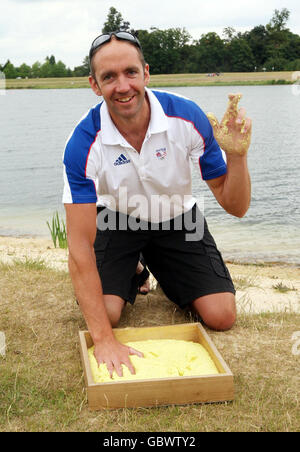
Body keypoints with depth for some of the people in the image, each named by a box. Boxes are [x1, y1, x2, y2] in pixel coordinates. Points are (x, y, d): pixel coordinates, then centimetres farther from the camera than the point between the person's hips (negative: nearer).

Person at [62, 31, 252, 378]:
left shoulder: (187, 117, -27)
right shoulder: (84, 144, -30)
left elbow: (235, 207, -21)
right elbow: (79, 246, -32)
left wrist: (237, 155, -44)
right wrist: (104, 340, -38)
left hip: (178, 219, 1)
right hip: (117, 219, -1)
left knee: (221, 316, -8)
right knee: (104, 314, -20)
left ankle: (161, 270, 22)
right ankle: (132, 277, 15)